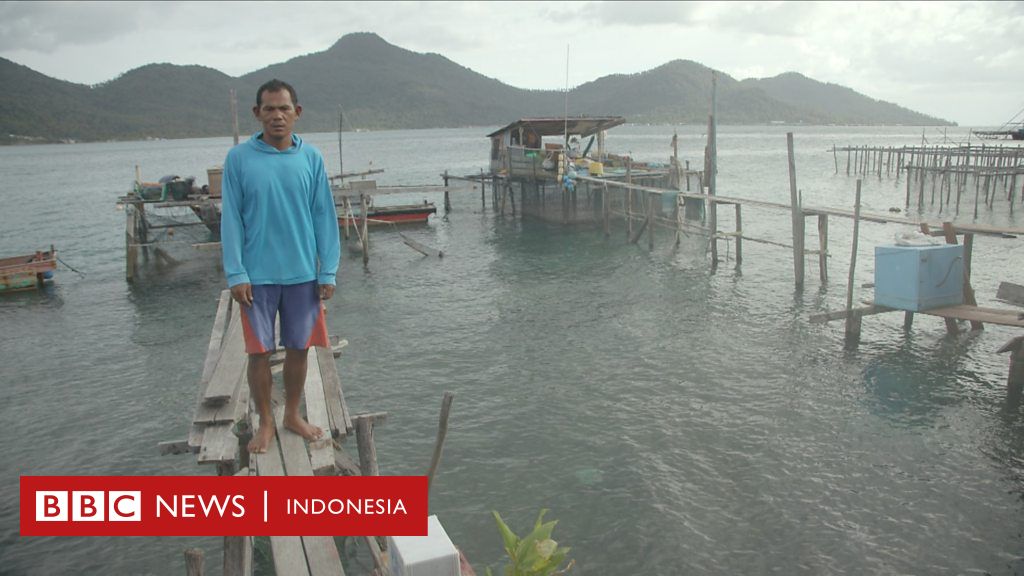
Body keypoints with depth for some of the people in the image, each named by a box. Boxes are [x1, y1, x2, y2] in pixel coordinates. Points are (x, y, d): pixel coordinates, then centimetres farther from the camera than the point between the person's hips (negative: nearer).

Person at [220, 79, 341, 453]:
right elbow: (231, 220, -4)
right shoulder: (239, 159, -4)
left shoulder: (311, 158, 0)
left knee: (299, 349, 12)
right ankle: (265, 422, 25)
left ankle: (293, 414, 32)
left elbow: (324, 217, 1)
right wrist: (236, 274, -9)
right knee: (260, 352, 7)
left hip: (303, 273, 2)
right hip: (257, 275, -1)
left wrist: (328, 271, -3)